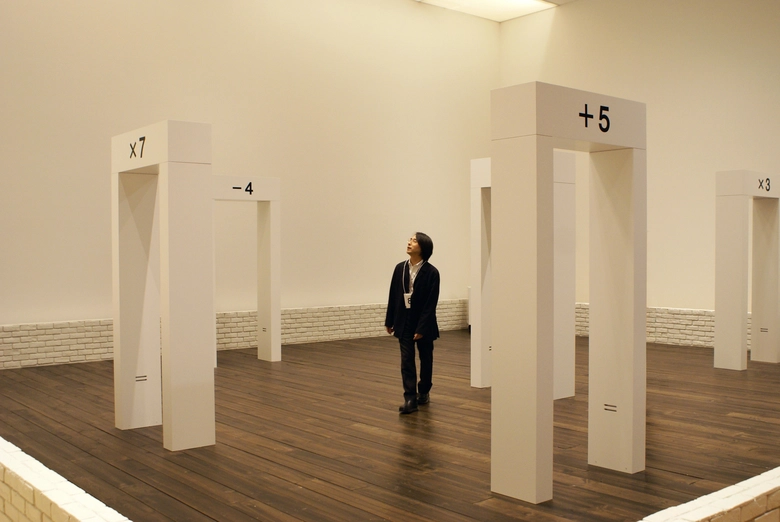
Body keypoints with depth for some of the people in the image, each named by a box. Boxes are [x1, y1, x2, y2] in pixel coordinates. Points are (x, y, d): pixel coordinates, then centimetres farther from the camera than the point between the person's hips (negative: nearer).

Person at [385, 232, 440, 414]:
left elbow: (431, 303, -15)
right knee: (406, 360, -3)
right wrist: (389, 321, 6)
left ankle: (424, 392, 31)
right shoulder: (400, 268, 0)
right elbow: (393, 296, 5)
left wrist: (422, 328, -19)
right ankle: (410, 399, -3)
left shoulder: (432, 272, -13)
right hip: (404, 322, 3)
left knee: (426, 359, 13)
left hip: (424, 323, -3)